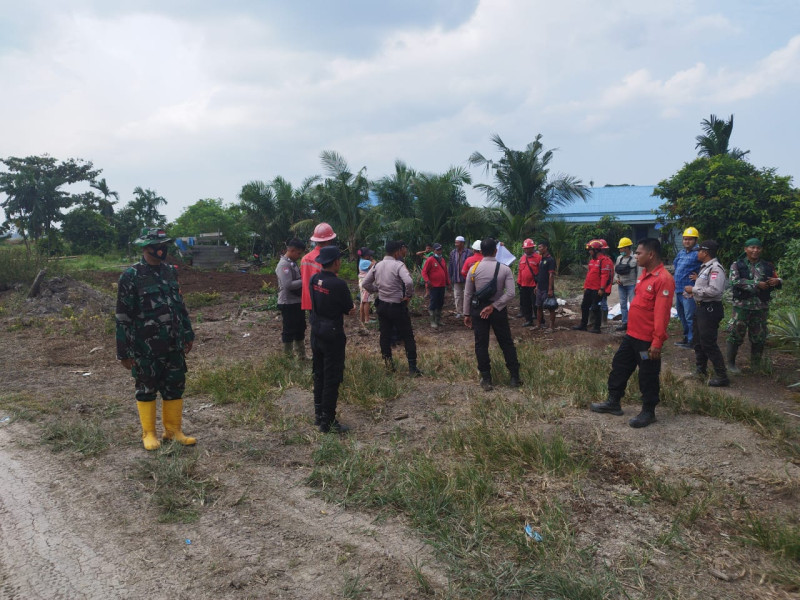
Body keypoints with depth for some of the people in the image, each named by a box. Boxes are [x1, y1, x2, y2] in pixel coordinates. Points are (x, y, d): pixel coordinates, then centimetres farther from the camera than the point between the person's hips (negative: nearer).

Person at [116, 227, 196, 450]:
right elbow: (123, 317, -11)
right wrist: (123, 352, -10)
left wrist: (188, 334, 17)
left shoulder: (170, 271, 6)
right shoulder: (131, 277, -12)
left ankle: (173, 429, 23)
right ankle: (148, 433, 22)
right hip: (145, 348, -5)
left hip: (173, 346, 5)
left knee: (175, 387, 10)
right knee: (146, 390, 8)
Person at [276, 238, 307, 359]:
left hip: (297, 302, 10)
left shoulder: (293, 263, 12)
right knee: (289, 331, 2)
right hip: (288, 303, -10)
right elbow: (288, 284, -27)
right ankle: (287, 356, 14)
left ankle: (301, 355, 31)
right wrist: (303, 281, -19)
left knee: (300, 329, 18)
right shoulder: (284, 264, -18)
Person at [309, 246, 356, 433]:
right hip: (332, 336, -7)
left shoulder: (314, 280, 0)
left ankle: (319, 414, 29)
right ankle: (327, 421, 8)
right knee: (332, 379, 2)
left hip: (316, 333, 8)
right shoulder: (338, 284, -22)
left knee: (319, 375, 18)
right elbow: (349, 309, -9)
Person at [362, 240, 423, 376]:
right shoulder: (399, 265, -17)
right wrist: (409, 295, -16)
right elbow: (409, 282, -32)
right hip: (397, 307, -6)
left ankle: (388, 363, 23)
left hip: (382, 305, 6)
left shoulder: (377, 265, 4)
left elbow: (366, 283, 8)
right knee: (408, 337, 3)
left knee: (385, 335, 16)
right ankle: (412, 368, 2)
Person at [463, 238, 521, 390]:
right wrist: (493, 306, -11)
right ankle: (515, 378, 16)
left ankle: (486, 379, 11)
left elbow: (467, 294, -2)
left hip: (478, 309, 0)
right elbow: (510, 293, -15)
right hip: (498, 310, 0)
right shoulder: (504, 269, -7)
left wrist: (467, 314, 6)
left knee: (481, 344, 8)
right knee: (507, 343, 12)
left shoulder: (474, 268, -6)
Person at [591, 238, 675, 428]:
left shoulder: (664, 279, -21)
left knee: (648, 377, 7)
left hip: (647, 340, -9)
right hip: (631, 335, 9)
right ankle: (613, 402, 33)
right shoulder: (644, 274, 9)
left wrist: (657, 342, -24)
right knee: (619, 367, 18)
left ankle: (648, 412, 23)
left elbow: (661, 314, -23)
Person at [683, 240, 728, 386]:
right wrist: (698, 279, 15)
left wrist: (694, 289, -22)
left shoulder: (716, 268, -19)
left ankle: (721, 376, -1)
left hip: (710, 309, -11)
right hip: (701, 307, 11)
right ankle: (700, 369, 35)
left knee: (708, 343, -8)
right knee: (698, 340, 20)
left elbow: (714, 290, -29)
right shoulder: (706, 267, 13)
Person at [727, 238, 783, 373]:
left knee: (759, 337, 11)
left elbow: (778, 280, 12)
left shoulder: (767, 266, 9)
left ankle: (756, 365, 24)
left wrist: (777, 281, -13)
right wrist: (757, 284, -21)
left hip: (761, 306, 4)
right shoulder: (737, 265, -1)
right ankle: (731, 363, 10)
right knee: (736, 334, -2)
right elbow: (735, 281, -17)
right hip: (742, 306, -4)